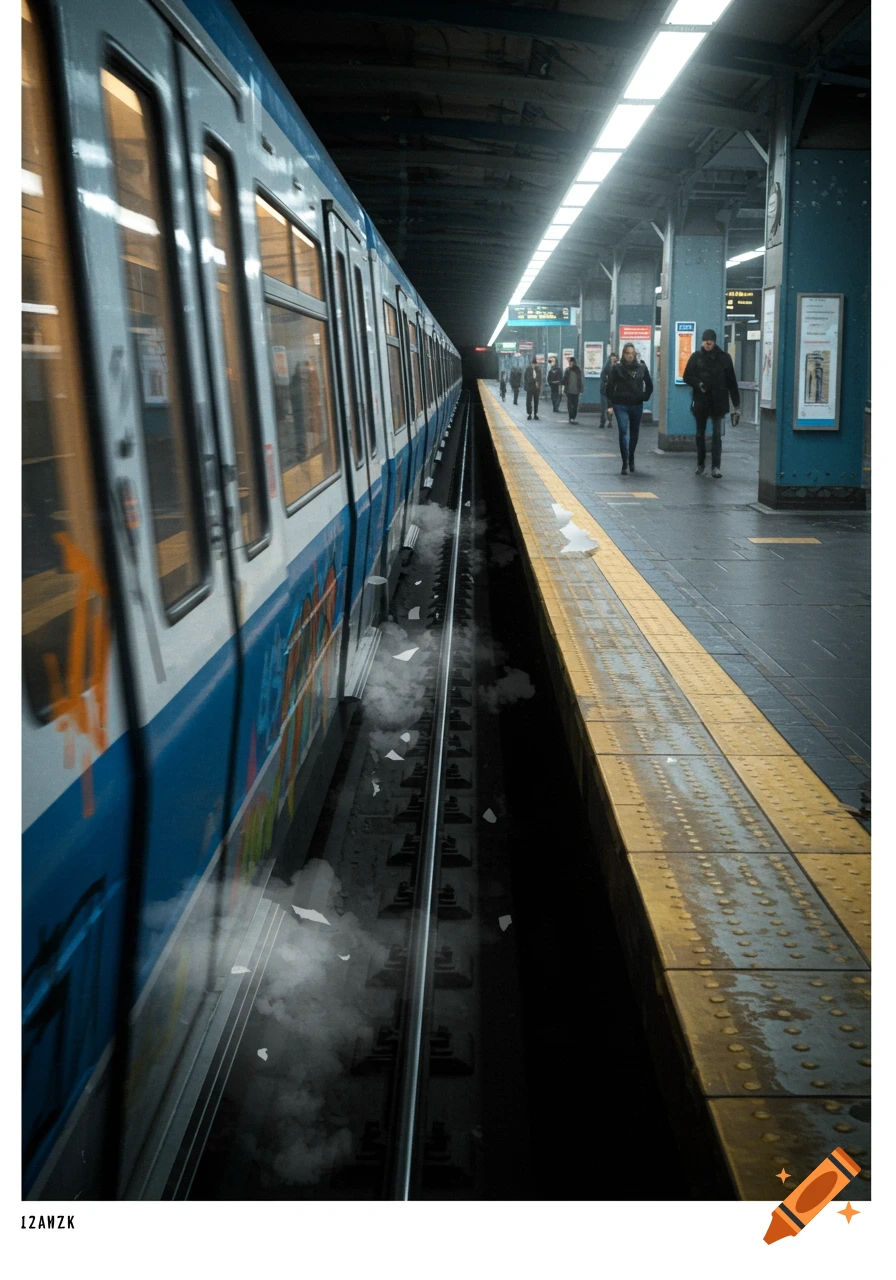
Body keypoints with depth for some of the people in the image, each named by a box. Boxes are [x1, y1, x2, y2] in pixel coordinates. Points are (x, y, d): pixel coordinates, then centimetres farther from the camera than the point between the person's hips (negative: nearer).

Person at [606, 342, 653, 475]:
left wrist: (645, 398, 4)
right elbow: (610, 386, -2)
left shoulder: (642, 367, 3)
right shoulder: (617, 367, -4)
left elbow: (649, 386, 14)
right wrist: (611, 404, -7)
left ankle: (631, 459, 32)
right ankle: (625, 464, -10)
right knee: (623, 433, -10)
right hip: (621, 405, -3)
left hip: (637, 405, 3)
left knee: (634, 433, 13)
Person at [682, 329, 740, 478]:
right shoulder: (696, 357, 1)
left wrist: (736, 404, -2)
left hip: (718, 401, -2)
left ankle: (716, 466, -4)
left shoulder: (724, 357, -1)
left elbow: (731, 381, 1)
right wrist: (698, 384, -16)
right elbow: (687, 376, 5)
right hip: (700, 401, 2)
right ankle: (701, 463, 26)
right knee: (700, 433, 12)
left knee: (717, 435, -4)